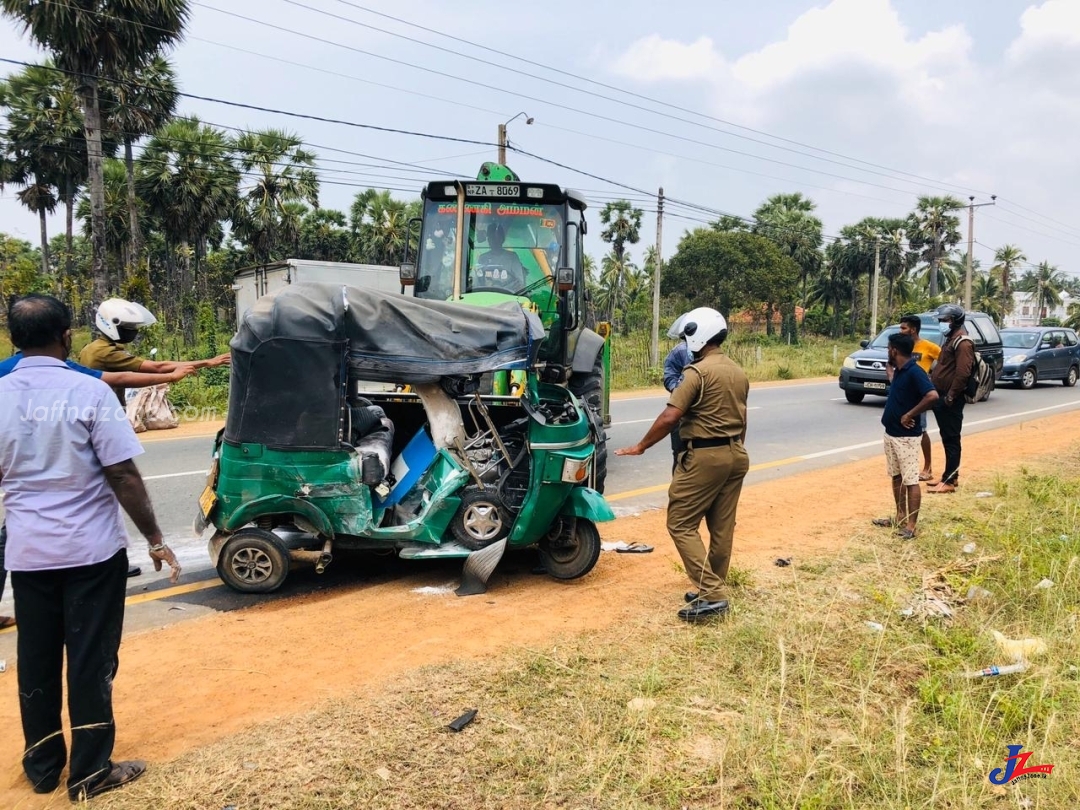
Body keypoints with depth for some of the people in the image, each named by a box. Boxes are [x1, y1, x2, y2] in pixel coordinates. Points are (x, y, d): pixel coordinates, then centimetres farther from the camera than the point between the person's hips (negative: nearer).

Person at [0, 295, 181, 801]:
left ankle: (42, 766, 30)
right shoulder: (88, 392, -13)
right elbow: (123, 476, -14)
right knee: (91, 661, 6)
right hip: (91, 548, -4)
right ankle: (90, 772, 16)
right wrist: (154, 539, -5)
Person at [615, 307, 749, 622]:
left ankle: (712, 594, -8)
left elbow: (669, 418, -20)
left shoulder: (697, 372, -15)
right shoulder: (739, 373, 12)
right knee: (722, 527, 12)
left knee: (681, 524, -2)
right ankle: (714, 590, 21)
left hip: (705, 456, -9)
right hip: (735, 454, 9)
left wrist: (640, 447, -10)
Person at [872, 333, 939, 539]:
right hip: (891, 433, 10)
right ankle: (900, 517, 27)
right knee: (896, 476, 17)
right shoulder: (899, 370, 9)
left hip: (907, 436, -10)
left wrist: (910, 415, -24)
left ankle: (910, 526, -1)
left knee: (911, 481, -4)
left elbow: (932, 396, -32)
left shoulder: (914, 372, -19)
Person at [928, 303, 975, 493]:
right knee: (947, 438, 15)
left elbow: (963, 373, -24)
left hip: (951, 399, -10)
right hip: (942, 396, 10)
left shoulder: (962, 342, -16)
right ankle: (951, 476, 24)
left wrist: (950, 396, -22)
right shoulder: (951, 338, 16)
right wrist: (932, 379, 17)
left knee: (951, 439, -6)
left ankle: (949, 481, -2)